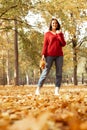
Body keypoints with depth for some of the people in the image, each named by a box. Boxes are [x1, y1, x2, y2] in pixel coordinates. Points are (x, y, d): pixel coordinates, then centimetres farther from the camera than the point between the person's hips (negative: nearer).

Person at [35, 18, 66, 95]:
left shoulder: (60, 33, 15)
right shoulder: (47, 34, 7)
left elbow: (63, 44, 3)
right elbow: (45, 45, 2)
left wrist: (59, 34, -5)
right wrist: (43, 55, -8)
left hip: (59, 55, 4)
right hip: (49, 55, -3)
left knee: (59, 73, -2)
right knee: (45, 72, -5)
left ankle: (57, 91, -2)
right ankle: (38, 89, -2)